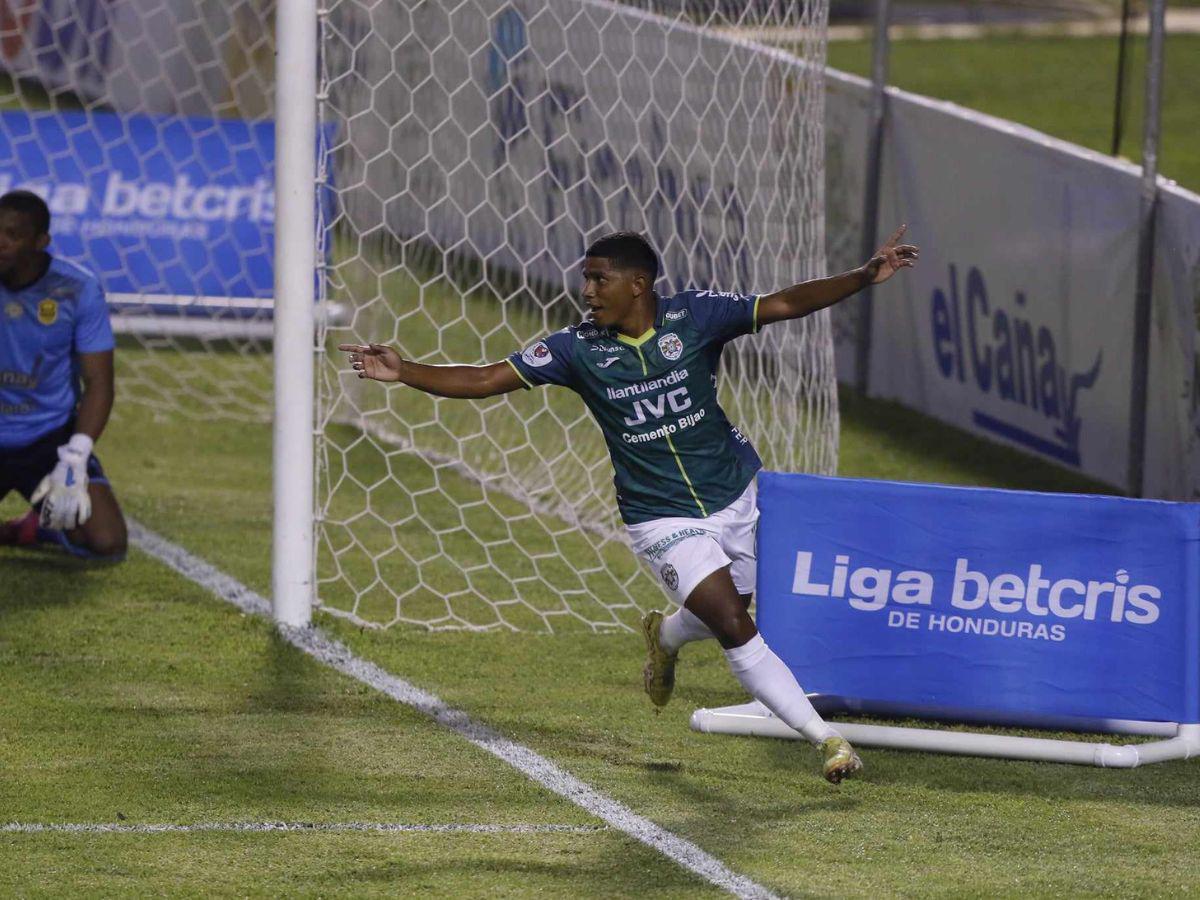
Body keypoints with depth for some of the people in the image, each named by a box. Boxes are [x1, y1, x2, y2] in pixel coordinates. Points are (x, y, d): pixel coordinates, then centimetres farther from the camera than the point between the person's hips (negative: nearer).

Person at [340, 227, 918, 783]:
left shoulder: (694, 315, -10)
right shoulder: (578, 348, -10)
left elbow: (786, 304, -10)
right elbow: (487, 379, -9)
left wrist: (864, 278, -21)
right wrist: (403, 373, -20)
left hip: (735, 494, 2)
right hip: (664, 521, -2)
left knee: (727, 619, 14)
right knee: (736, 629, -15)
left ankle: (665, 636, 51)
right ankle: (826, 741, -9)